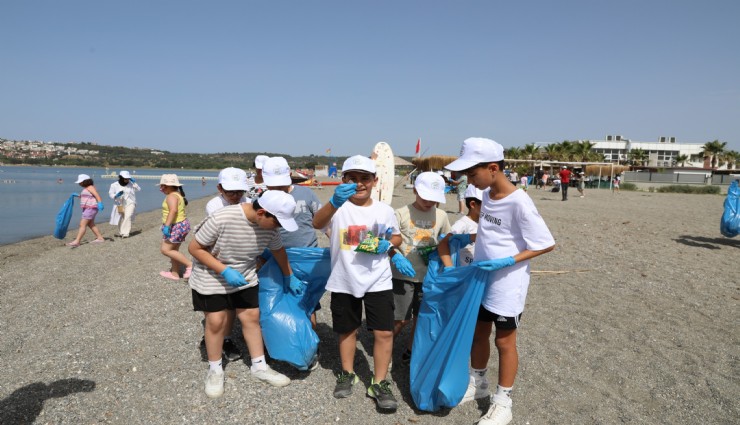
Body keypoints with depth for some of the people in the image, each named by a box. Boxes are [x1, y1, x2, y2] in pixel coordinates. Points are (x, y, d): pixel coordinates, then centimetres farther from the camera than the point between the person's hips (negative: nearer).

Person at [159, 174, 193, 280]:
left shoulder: (171, 196, -17)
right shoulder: (178, 195, 15)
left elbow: (173, 210, -32)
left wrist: (167, 225, -37)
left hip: (176, 227, -11)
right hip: (179, 225, 11)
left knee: (165, 249, -8)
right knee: (173, 250, 16)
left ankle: (189, 264, -9)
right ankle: (175, 274, 24)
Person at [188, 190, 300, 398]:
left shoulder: (269, 225, -17)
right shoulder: (220, 219, -34)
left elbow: (278, 250, 4)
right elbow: (194, 248, -22)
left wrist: (289, 276, 15)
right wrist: (224, 270, -29)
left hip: (244, 278, 4)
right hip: (211, 278, -4)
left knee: (251, 317, 6)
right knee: (216, 321, -1)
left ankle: (259, 365, 22)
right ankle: (215, 370, 22)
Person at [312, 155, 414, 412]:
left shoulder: (384, 210, -1)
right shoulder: (339, 207, -9)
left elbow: (396, 237, 15)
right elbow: (317, 224, -30)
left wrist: (388, 245, -9)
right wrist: (334, 202, -50)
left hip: (377, 281, 1)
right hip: (343, 281, 0)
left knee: (384, 332, -2)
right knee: (347, 330, 16)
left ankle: (379, 384, 16)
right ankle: (347, 374, 38)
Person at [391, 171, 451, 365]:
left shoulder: (441, 215, 2)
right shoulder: (402, 213, -8)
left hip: (428, 276, 4)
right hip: (404, 275, -4)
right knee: (401, 319, 2)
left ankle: (409, 353, 33)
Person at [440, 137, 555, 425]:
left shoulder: (519, 202, -23)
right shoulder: (487, 195, 0)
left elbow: (546, 244, -18)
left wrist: (508, 261, -23)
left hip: (507, 285, -7)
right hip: (481, 280, 7)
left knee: (504, 340, 7)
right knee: (478, 333, 18)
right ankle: (477, 383, 39)